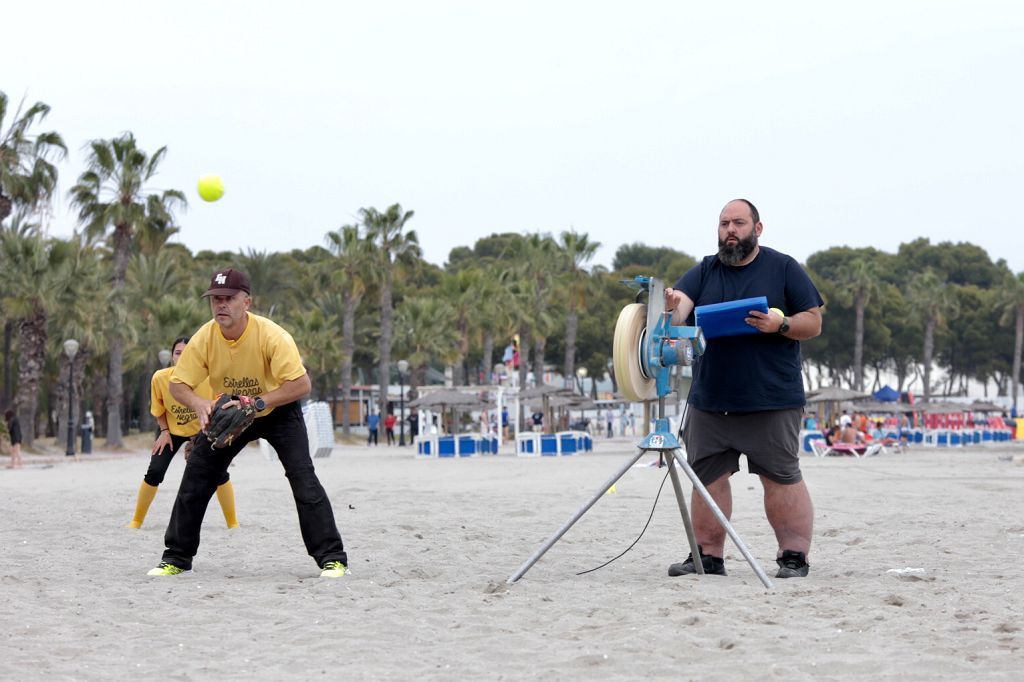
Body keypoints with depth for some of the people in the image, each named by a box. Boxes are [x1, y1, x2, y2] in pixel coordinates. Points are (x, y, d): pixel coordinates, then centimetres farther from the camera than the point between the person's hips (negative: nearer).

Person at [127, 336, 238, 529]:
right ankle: (136, 520, 9)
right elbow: (158, 408, -6)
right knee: (154, 472, -10)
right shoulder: (160, 378, -27)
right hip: (172, 430, 1)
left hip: (202, 431, -1)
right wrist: (164, 431, -10)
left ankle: (232, 522, 4)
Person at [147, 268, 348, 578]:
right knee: (195, 479, -1)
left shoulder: (272, 335, -30)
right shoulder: (204, 338, -20)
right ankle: (176, 558, 13)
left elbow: (301, 385, -34)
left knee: (303, 479, -18)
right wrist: (199, 404, -38)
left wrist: (257, 403, -42)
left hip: (278, 410, -4)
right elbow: (178, 384, -16)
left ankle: (332, 558, -12)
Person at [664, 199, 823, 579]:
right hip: (709, 401, 4)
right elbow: (680, 306, -6)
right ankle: (708, 555, 14)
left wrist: (780, 324, -17)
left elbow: (814, 322, 2)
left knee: (782, 478, -4)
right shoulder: (704, 272, 11)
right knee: (708, 477, 6)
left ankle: (794, 556, 0)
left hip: (772, 402, -4)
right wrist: (672, 305, -30)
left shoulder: (783, 269, 3)